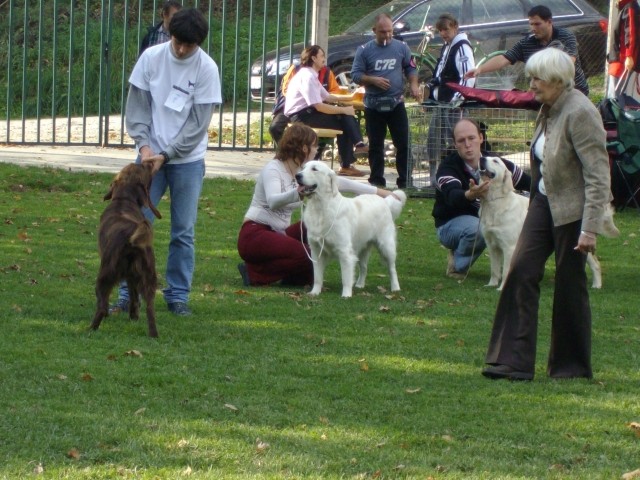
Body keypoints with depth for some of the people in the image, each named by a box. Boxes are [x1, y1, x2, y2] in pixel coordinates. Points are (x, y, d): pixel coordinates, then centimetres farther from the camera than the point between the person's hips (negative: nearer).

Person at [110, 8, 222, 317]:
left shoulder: (207, 69, -10)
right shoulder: (151, 58, -5)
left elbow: (198, 122, -10)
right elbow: (137, 105, 0)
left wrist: (166, 155, -14)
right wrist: (143, 144, -12)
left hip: (187, 160, -1)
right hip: (151, 154, 1)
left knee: (183, 232, 2)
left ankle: (178, 296, 12)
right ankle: (128, 293, 4)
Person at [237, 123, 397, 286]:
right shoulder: (272, 169, -16)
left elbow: (339, 182, 11)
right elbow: (273, 201, -34)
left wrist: (379, 192, 9)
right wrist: (297, 193, -54)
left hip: (278, 234, 9)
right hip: (254, 235, -9)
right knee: (307, 256, -25)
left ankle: (298, 277, 1)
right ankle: (254, 273, -13)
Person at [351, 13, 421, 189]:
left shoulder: (401, 47, 3)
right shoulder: (364, 50, -1)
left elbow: (411, 68, 12)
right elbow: (355, 75, -1)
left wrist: (413, 84, -6)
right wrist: (373, 80, -17)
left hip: (396, 103, 1)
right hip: (373, 104, 0)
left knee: (403, 142, -2)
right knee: (375, 144, 6)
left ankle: (405, 180, 3)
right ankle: (377, 180, 13)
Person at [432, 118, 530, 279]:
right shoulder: (448, 167, -23)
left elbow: (528, 182, 1)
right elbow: (453, 196, -42)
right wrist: (471, 195, -65)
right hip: (450, 225, -5)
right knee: (476, 228, -38)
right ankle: (457, 265, -11)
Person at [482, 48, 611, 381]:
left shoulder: (580, 113, -20)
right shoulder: (548, 109, 6)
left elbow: (598, 175, -22)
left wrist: (590, 228, -25)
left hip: (572, 209, -8)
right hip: (544, 201, 8)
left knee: (569, 285, 2)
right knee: (521, 271, -3)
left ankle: (573, 366, 16)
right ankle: (513, 360, -3)